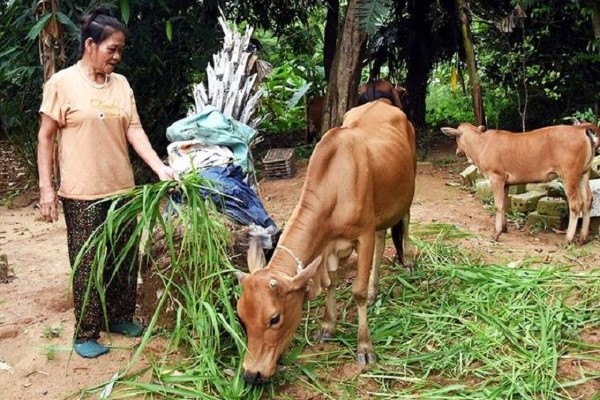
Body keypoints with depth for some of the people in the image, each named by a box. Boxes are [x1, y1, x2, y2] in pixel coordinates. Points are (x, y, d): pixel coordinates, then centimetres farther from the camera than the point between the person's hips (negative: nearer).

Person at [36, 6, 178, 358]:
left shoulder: (121, 84, 6)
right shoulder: (62, 83, -7)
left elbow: (134, 130, 3)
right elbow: (46, 137, -4)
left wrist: (160, 167, -9)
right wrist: (46, 187, -7)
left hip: (122, 189, 5)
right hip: (82, 194, -5)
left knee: (126, 260, 13)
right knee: (88, 263, 3)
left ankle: (120, 317, 31)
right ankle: (86, 334, 16)